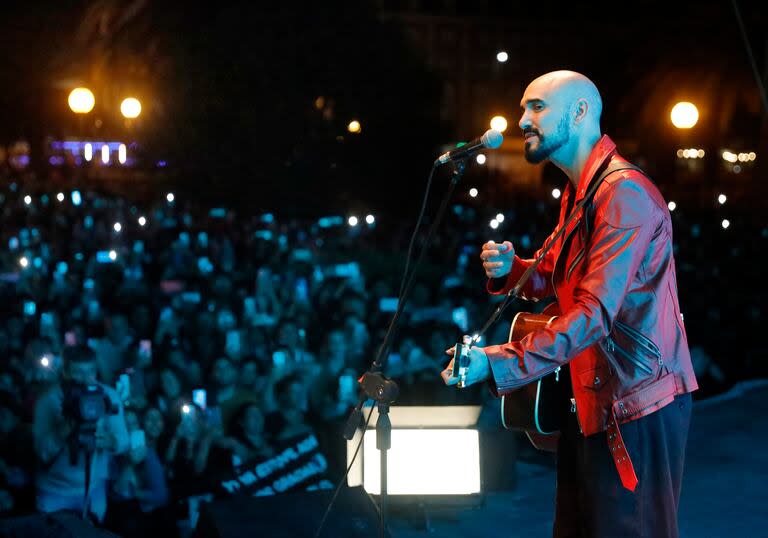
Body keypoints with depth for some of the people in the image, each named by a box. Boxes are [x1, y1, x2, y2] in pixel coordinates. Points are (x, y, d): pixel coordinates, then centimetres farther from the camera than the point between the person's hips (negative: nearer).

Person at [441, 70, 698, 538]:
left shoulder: (624, 192, -19)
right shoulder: (579, 193, 14)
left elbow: (594, 315, -26)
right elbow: (553, 278, 23)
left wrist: (495, 363, -30)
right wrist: (511, 269, 0)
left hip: (637, 404, -10)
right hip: (593, 404, 10)